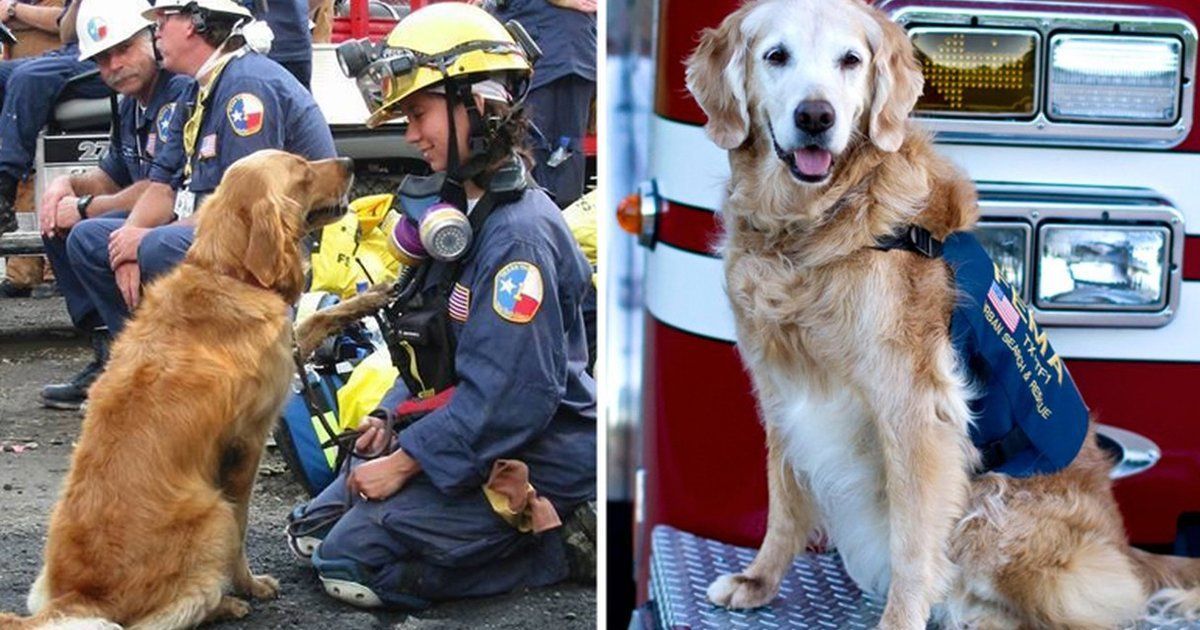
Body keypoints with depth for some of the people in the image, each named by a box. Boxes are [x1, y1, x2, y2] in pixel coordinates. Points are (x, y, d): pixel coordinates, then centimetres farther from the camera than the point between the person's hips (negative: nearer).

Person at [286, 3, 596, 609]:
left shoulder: (518, 234, -24)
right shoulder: (461, 206, 8)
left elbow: (506, 400, -27)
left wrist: (403, 463, -19)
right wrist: (392, 415, 6)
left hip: (530, 463, -10)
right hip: (463, 435, 10)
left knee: (353, 563, -13)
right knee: (313, 530, 13)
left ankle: (560, 541, -4)